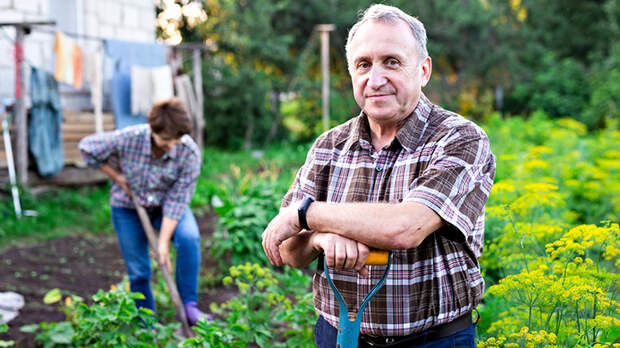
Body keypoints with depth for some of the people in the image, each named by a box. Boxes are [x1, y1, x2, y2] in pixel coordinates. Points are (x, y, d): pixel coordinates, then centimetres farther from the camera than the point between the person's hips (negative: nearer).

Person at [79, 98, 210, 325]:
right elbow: (87, 147, -13)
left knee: (189, 237, -30)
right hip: (128, 207, 0)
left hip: (166, 206, 0)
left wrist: (164, 241, -25)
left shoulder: (189, 153, -27)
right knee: (138, 272, 2)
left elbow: (177, 201, -23)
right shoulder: (129, 139, -28)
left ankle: (189, 305, -20)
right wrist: (117, 177, -12)